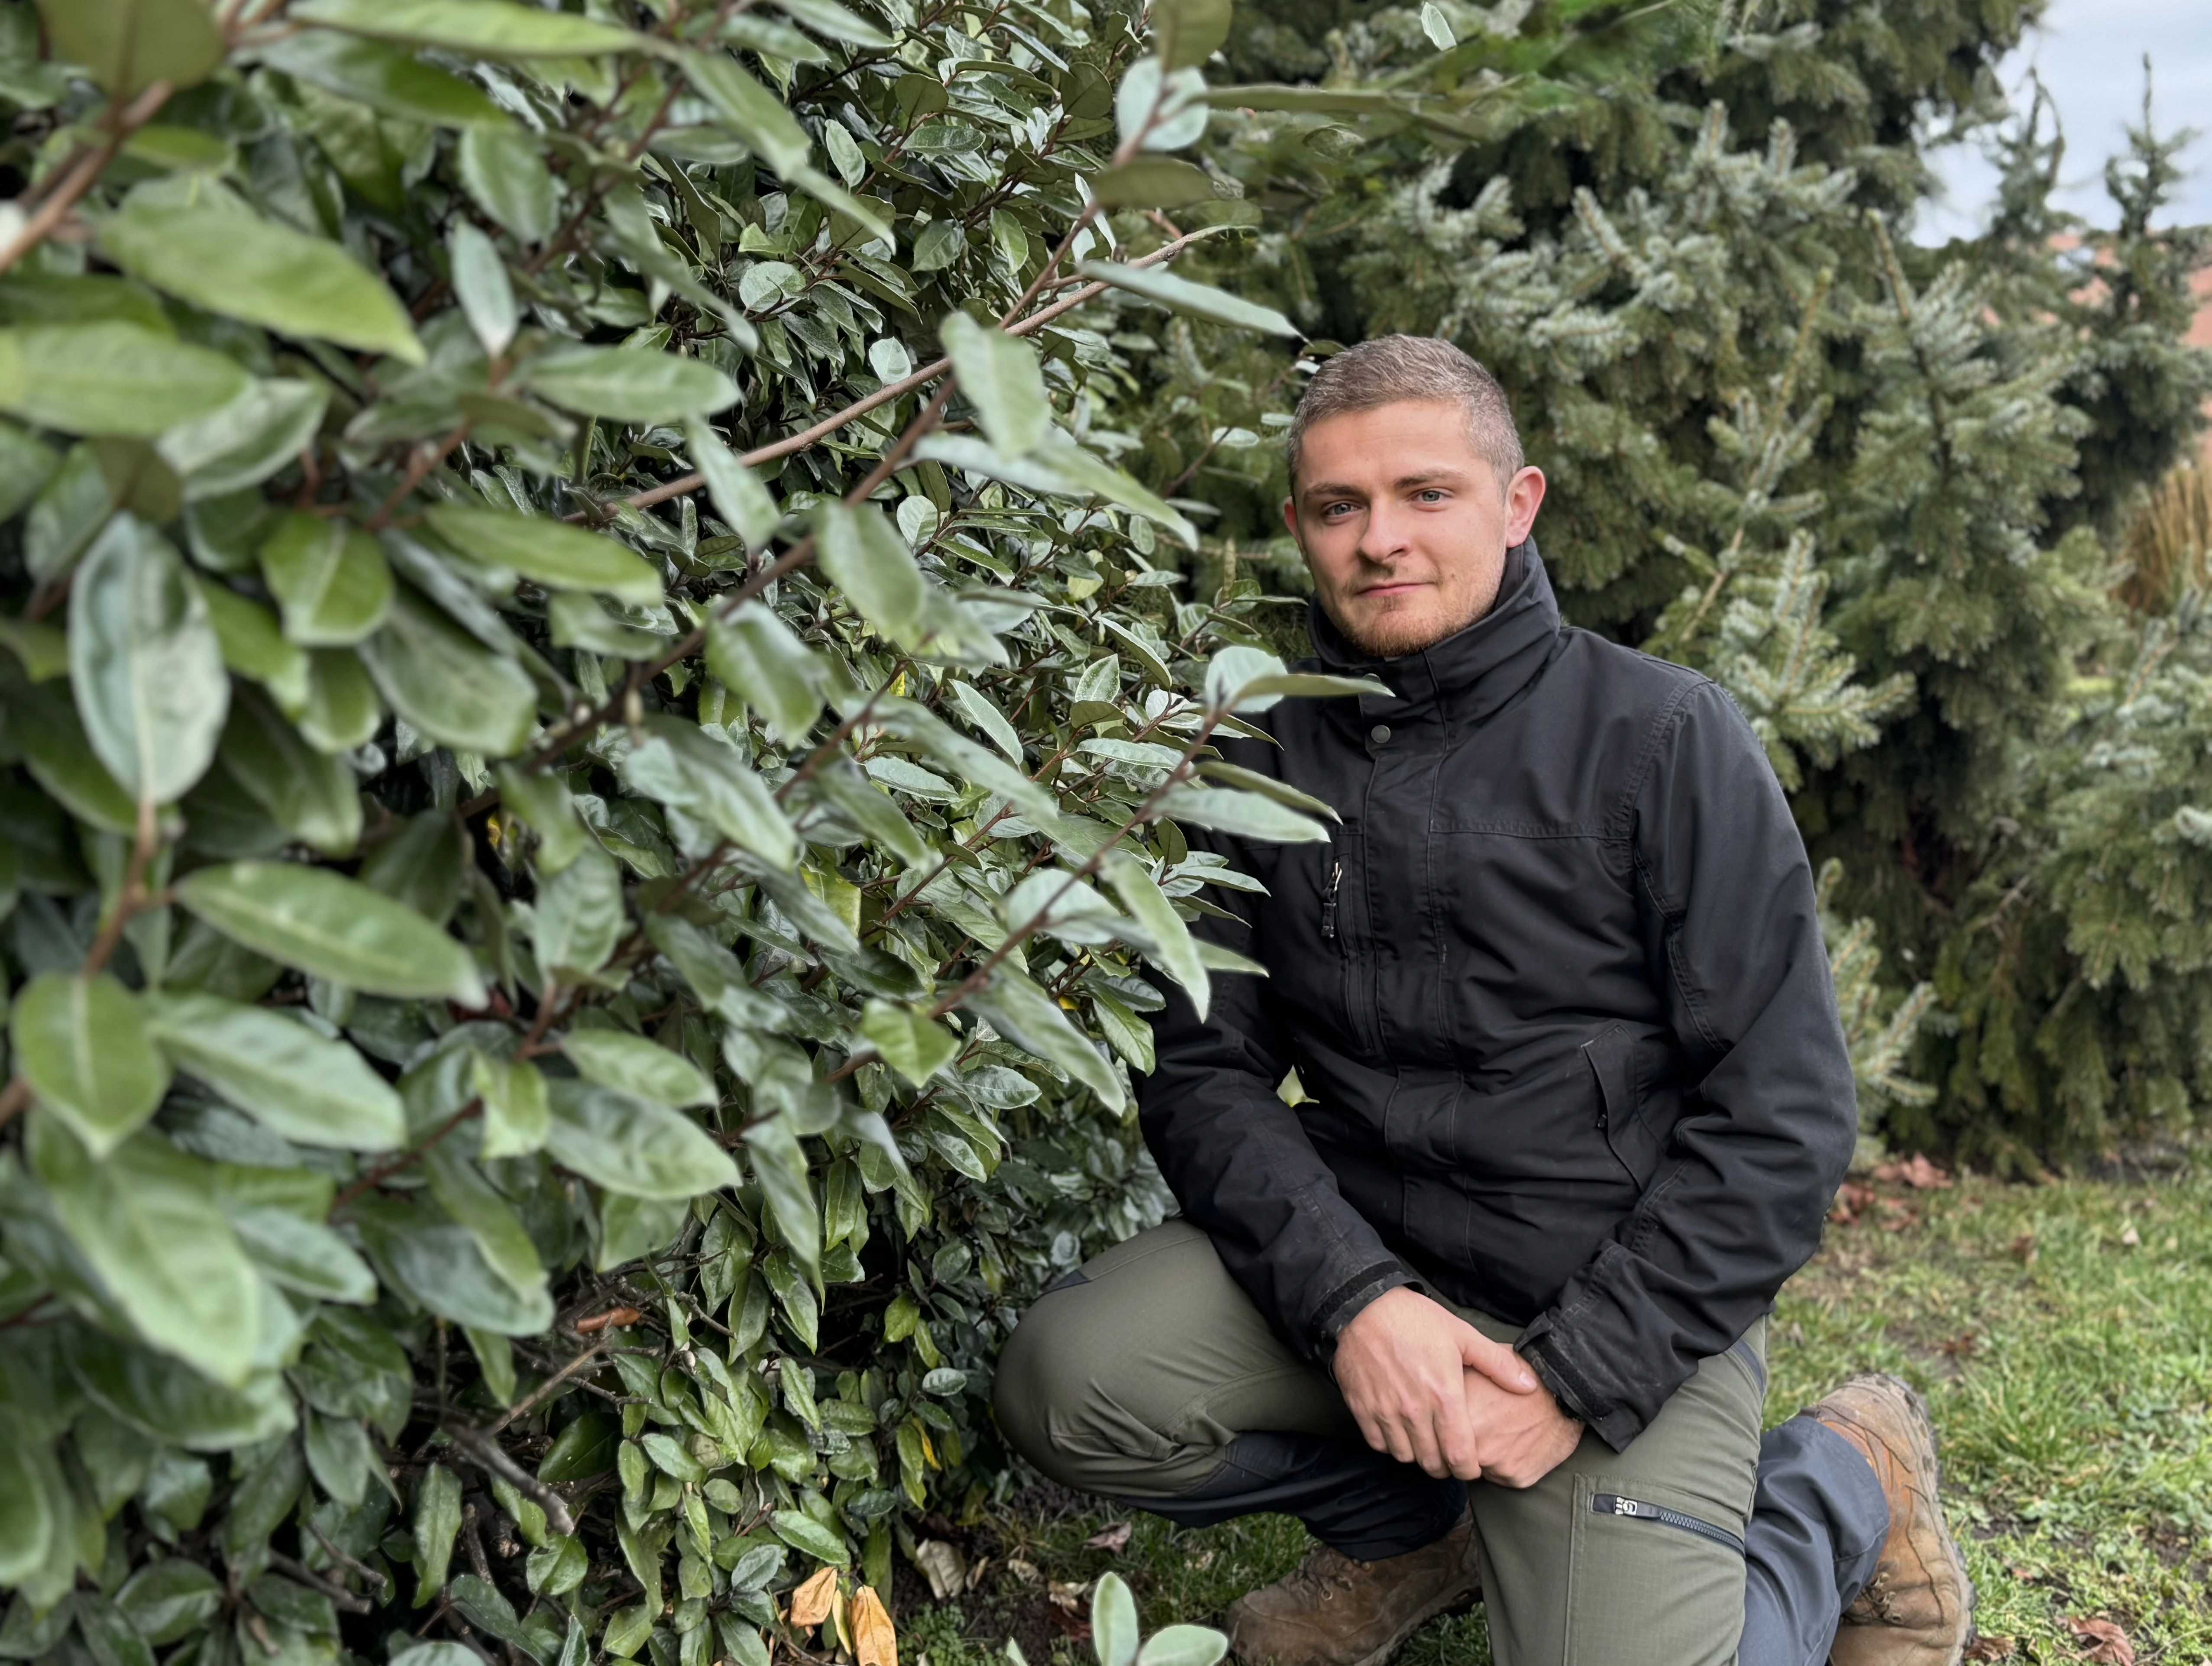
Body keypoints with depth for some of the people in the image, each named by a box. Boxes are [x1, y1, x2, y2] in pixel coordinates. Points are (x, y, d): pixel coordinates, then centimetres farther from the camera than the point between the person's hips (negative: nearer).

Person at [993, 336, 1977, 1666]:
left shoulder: (1664, 737, -9)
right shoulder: (1268, 758, 2)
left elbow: (1784, 1110, -11)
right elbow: (1207, 1070, -2)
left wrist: (1579, 1376, -17)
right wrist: (1350, 1298, -20)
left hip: (1626, 1306, -3)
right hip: (1358, 1254, 3)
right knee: (1070, 1383, -20)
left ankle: (1847, 1482, 13)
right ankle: (1414, 1529, 9)